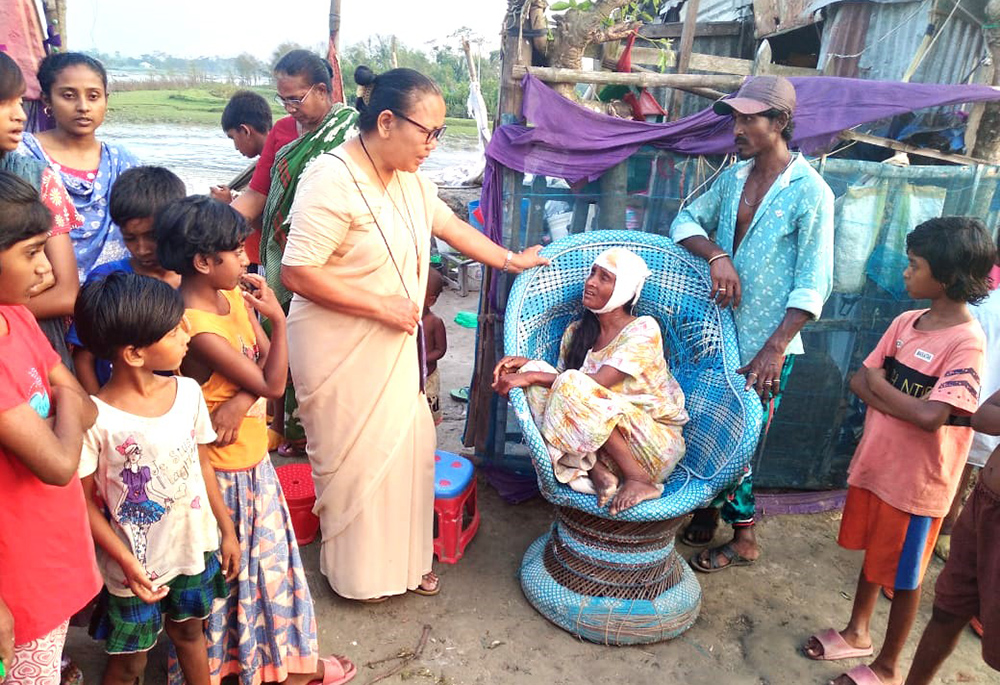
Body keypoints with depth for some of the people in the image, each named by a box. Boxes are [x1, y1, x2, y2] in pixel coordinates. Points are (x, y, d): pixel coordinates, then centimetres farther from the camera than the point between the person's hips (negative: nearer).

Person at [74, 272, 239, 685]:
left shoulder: (187, 392, -8)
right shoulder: (96, 419, -23)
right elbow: (83, 501, -13)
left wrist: (227, 530, 8)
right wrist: (126, 562, -17)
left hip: (196, 548, 4)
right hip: (138, 567, -4)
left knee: (189, 632, 25)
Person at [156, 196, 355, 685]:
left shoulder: (234, 295, -2)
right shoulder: (199, 327, -28)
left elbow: (267, 365, -1)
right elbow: (272, 384, -21)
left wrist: (242, 398, -20)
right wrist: (277, 318, -27)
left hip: (252, 458, 8)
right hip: (222, 472, -8)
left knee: (271, 558, 21)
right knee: (223, 570, 13)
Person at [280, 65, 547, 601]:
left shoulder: (409, 178, 4)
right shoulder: (332, 181, -23)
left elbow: (449, 225, 18)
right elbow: (297, 274, -26)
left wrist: (511, 260, 24)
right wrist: (382, 305, -23)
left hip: (392, 347, 8)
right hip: (339, 351, -8)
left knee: (408, 445, 15)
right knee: (354, 460, 7)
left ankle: (402, 559, 37)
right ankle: (357, 573, 32)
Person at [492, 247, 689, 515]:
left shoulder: (643, 329, -12)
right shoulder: (576, 332, 7)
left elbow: (599, 382, -22)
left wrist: (531, 376, -23)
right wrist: (526, 364, -12)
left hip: (655, 442, -5)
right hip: (602, 445, 5)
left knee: (572, 385, -29)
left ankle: (640, 480, -19)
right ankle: (596, 472, -21)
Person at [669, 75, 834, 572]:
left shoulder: (810, 191, -11)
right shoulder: (734, 177, 7)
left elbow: (813, 283, -14)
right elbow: (686, 220, 7)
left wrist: (775, 348, -21)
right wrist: (716, 255, -13)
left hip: (764, 344, -5)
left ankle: (743, 537, 24)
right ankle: (707, 516, 32)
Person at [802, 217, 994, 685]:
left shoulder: (966, 342, -21)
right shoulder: (905, 322, 1)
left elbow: (930, 416, -29)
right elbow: (860, 383, 1)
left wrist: (880, 384, -14)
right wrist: (905, 402, -17)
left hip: (916, 480, -6)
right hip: (875, 462, 6)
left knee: (903, 575, 12)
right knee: (873, 554, 23)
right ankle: (858, 632, 44)